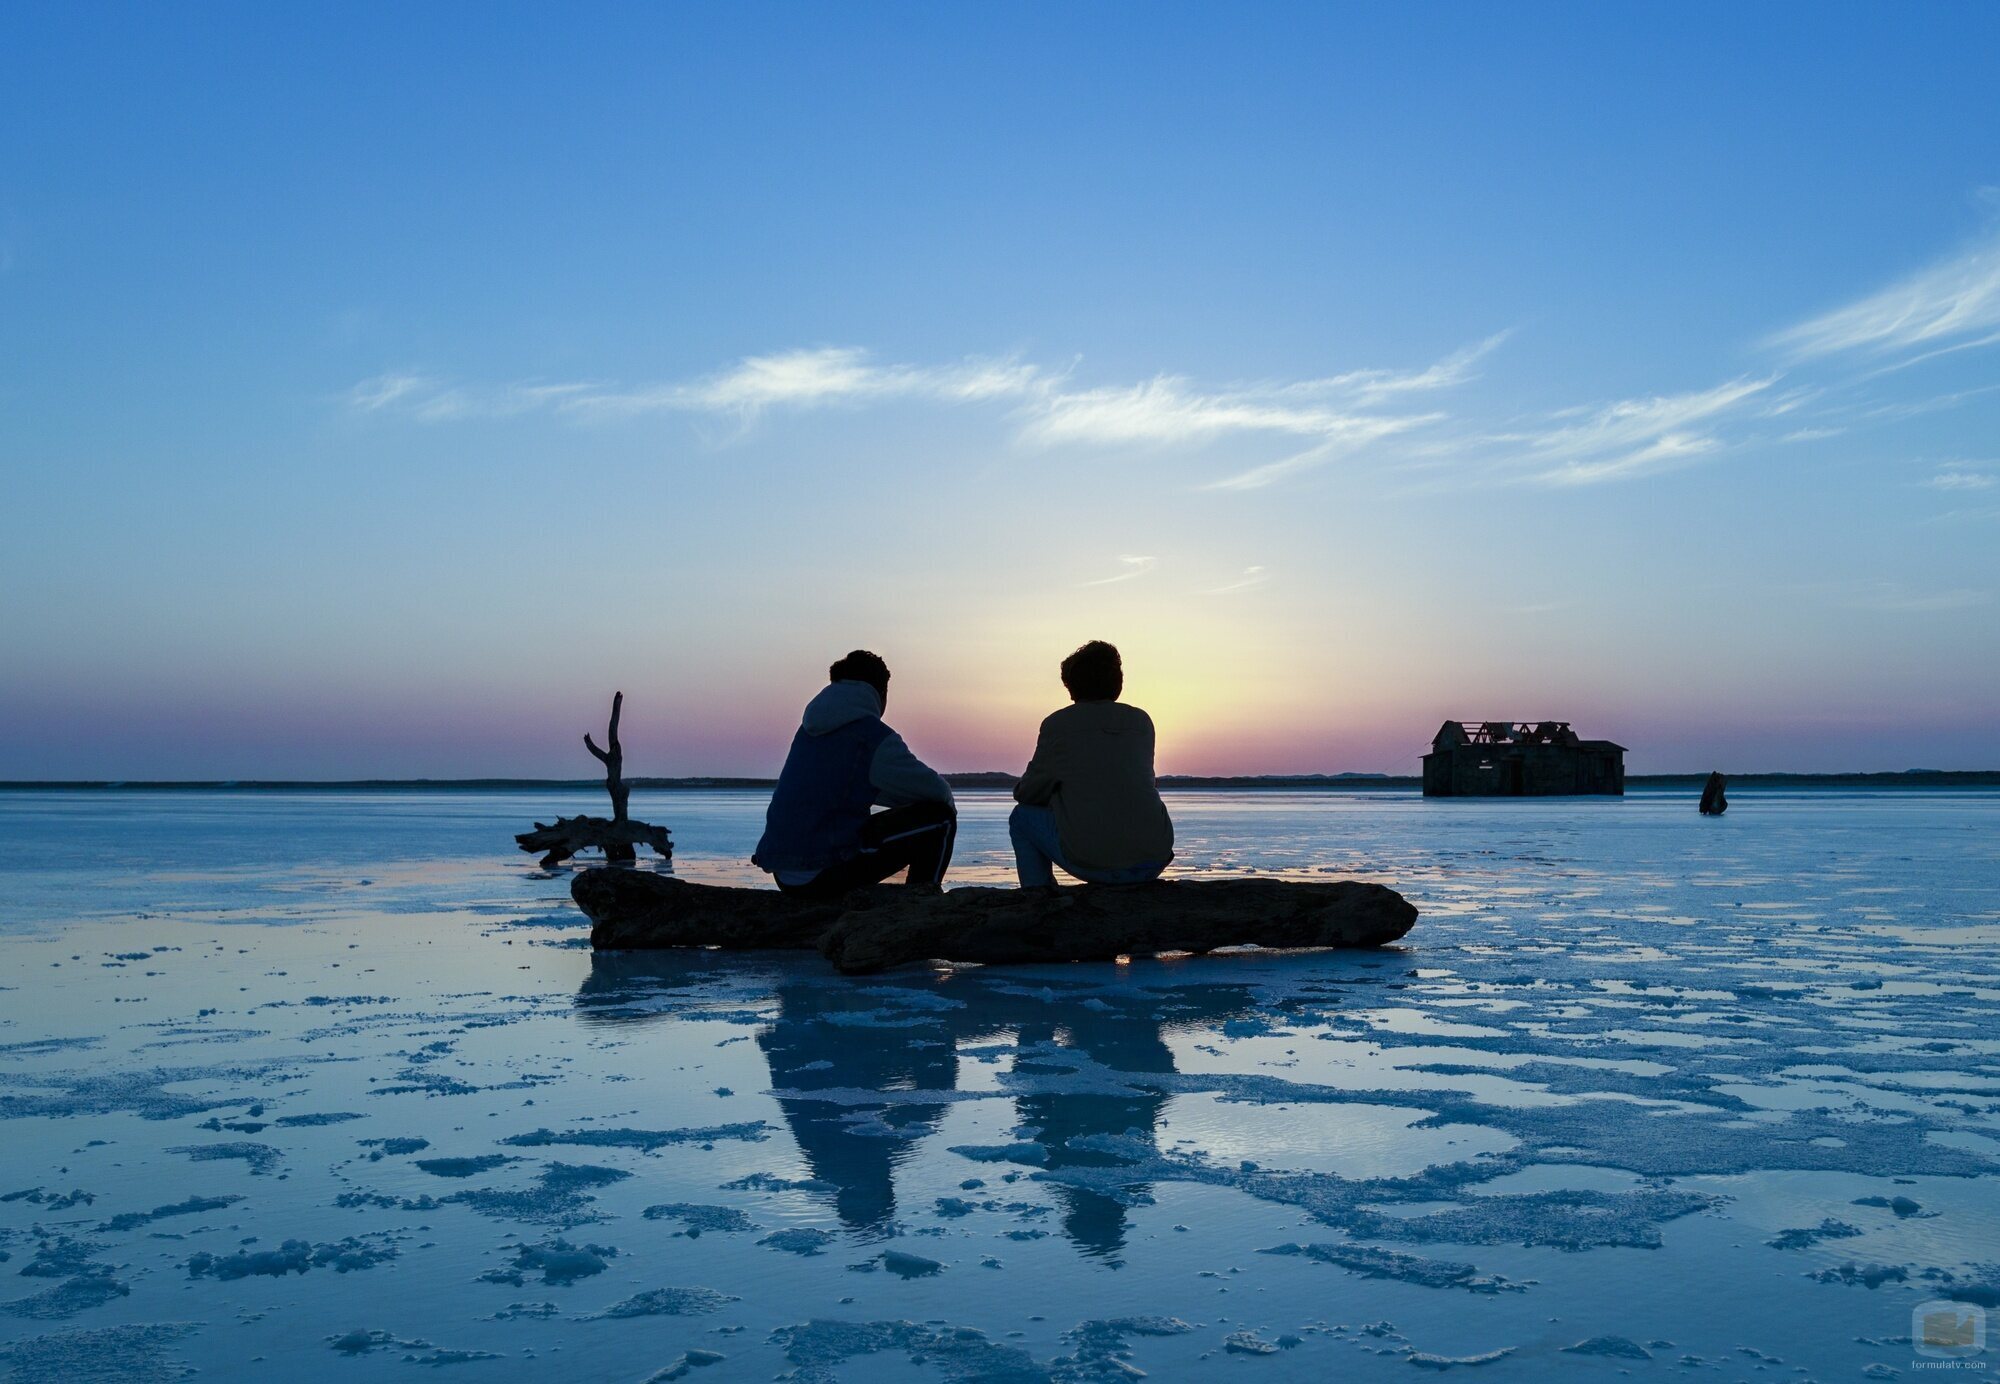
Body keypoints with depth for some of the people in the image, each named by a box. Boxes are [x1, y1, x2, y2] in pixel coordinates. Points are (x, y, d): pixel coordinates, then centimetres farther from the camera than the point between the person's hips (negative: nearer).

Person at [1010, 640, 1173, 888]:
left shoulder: (1058, 724, 2)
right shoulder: (1142, 721, 13)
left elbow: (1028, 794, 9)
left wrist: (1022, 788, 34)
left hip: (1092, 863, -4)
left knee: (1023, 817, 19)